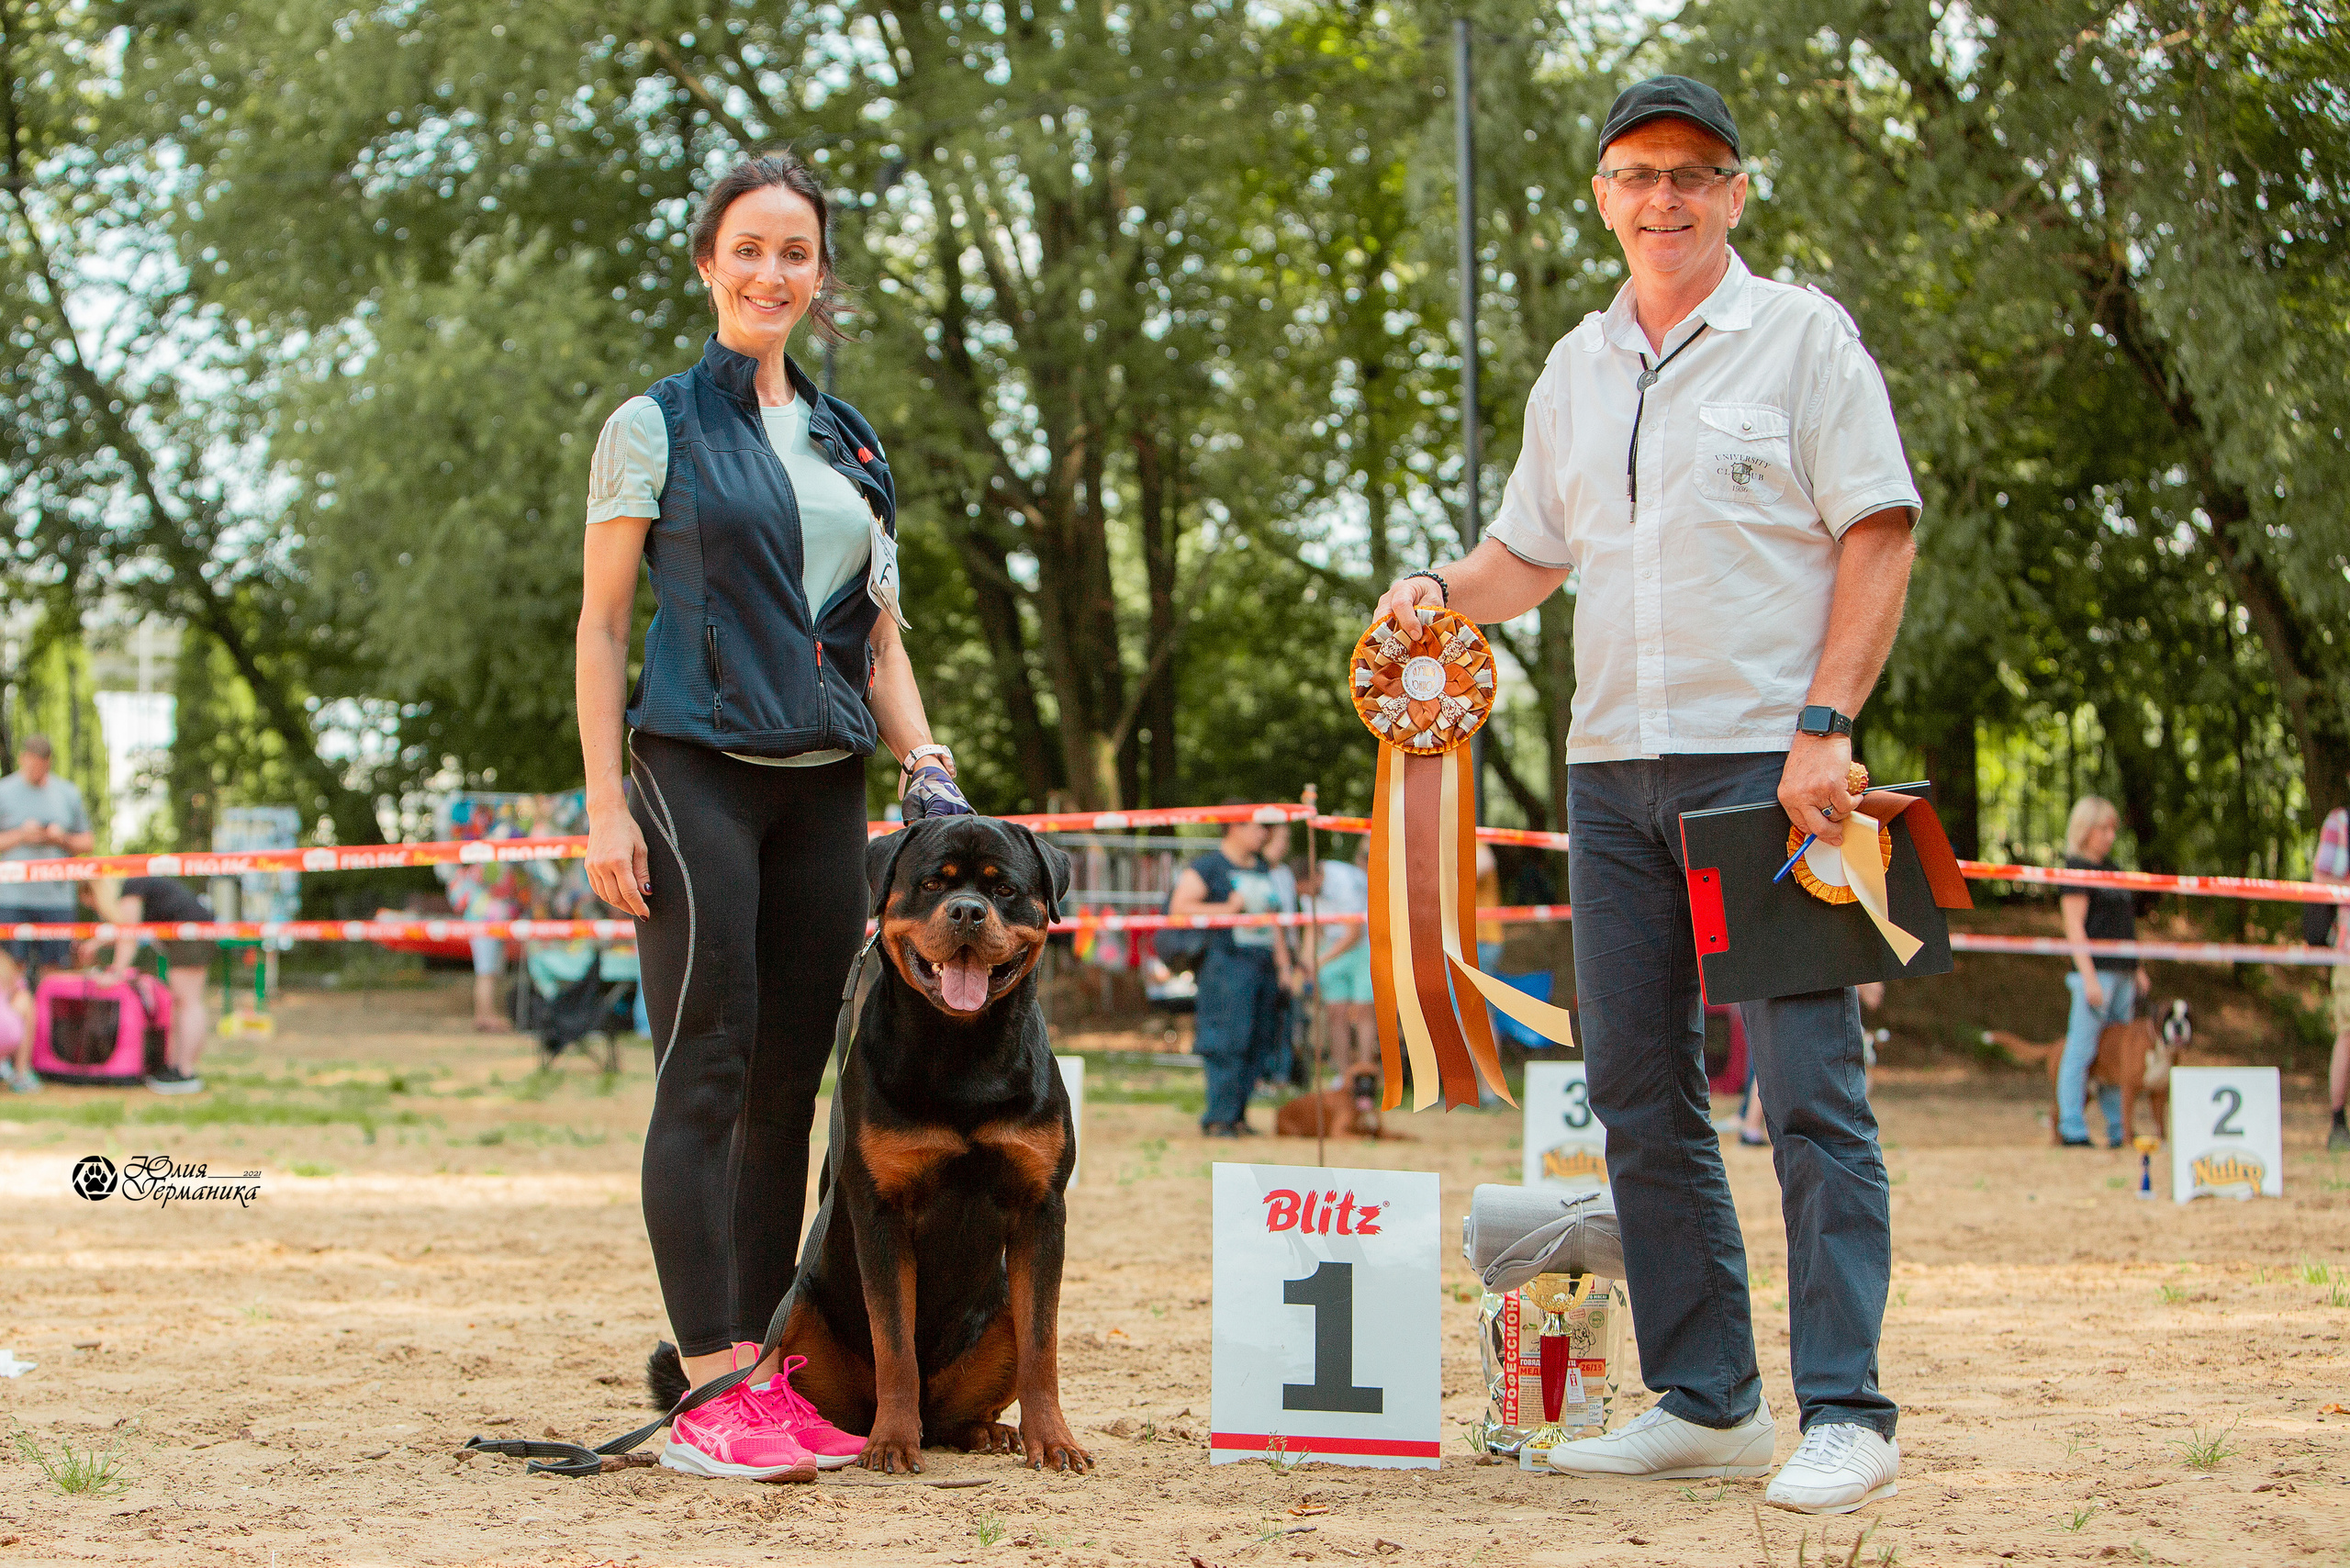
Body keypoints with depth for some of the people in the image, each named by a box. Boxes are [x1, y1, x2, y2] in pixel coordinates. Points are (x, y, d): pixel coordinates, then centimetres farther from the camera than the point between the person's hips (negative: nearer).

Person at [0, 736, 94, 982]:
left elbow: (88, 842, 15)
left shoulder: (68, 794, 12)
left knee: (53, 970, -1)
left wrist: (64, 839, -4)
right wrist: (21, 836, -13)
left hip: (57, 896, 2)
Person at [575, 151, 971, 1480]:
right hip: (697, 770, -5)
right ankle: (711, 1390, -13)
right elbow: (602, 622, 1)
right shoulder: (657, 426, 3)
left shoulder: (852, 443, 18)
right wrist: (605, 804, -8)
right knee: (708, 1070, -11)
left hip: (825, 784, 5)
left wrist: (928, 767, 5)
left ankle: (768, 1367, 9)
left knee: (793, 1083, 5)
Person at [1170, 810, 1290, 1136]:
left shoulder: (1262, 870, 21)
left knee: (1256, 1047, 6)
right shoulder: (1206, 867, -2)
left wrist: (1283, 964, 19)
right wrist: (1228, 909, -13)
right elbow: (1179, 907, -10)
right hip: (1227, 965, -7)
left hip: (1263, 967, 7)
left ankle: (1237, 1115, 12)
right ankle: (1218, 1117, -8)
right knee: (1226, 1045, -11)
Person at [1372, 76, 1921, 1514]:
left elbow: (1878, 536, -5)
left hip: (1767, 762, -6)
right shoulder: (1575, 371, 18)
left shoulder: (1804, 337, 1)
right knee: (1640, 1094, 6)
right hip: (1613, 769, 6)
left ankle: (1846, 1411, -9)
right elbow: (1533, 554, 24)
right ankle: (1706, 1402, 13)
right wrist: (1445, 590, 2)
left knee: (1812, 1091, -10)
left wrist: (1825, 727, -14)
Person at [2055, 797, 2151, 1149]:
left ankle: (2119, 1131, 10)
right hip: (2094, 970, -9)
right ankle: (2072, 1130, -7)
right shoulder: (2075, 869, -6)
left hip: (2121, 972, 9)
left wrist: (2138, 970, 20)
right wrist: (2089, 976, -18)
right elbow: (2074, 926, -13)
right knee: (2082, 1051, -8)